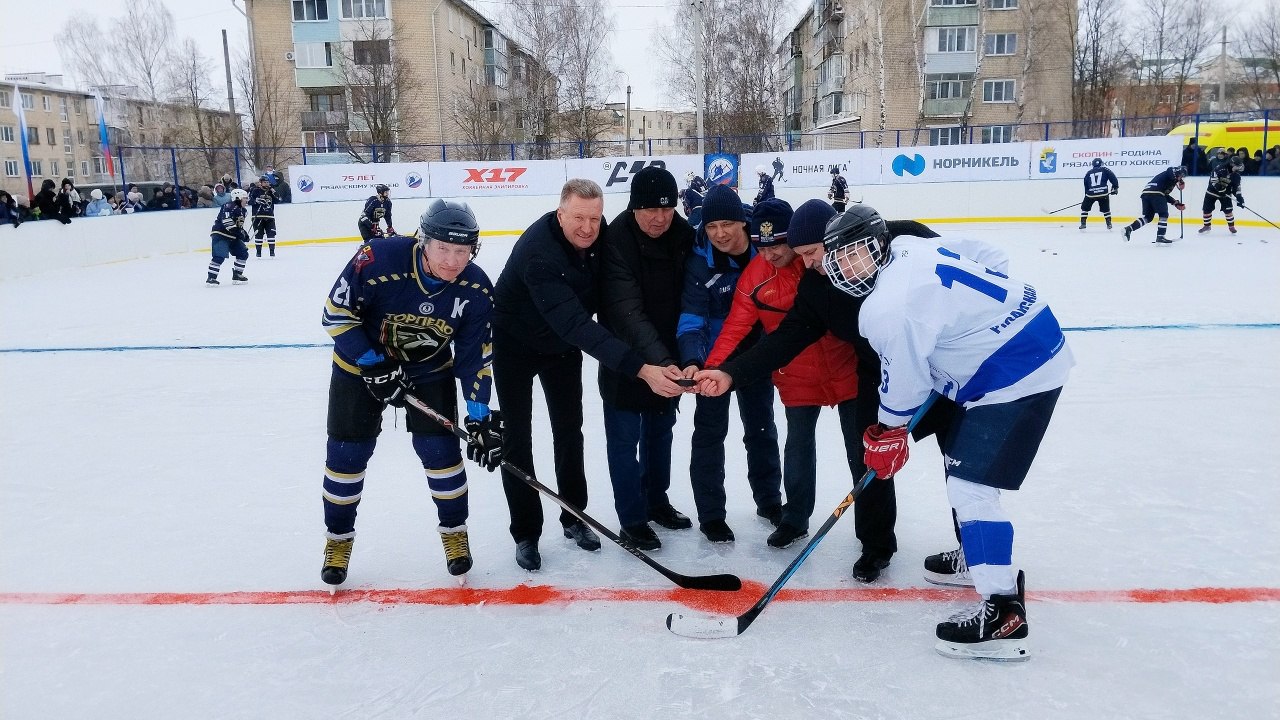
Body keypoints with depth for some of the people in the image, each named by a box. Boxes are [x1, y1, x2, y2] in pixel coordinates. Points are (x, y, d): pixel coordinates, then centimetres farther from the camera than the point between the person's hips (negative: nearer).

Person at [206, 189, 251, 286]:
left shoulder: (242, 211, 16)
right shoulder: (230, 207, -15)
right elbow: (226, 221, -29)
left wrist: (245, 235, 11)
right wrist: (239, 232, -31)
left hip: (232, 237, 10)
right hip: (220, 235, -10)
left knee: (243, 254, 8)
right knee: (220, 256, -20)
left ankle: (236, 275, 17)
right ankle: (211, 278, -16)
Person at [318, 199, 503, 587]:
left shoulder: (476, 289, -22)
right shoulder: (378, 260, -31)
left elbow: (475, 358, -13)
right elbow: (337, 314, -20)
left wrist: (480, 417, -18)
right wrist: (373, 364, -24)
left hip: (431, 370, 2)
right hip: (362, 362, -1)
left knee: (439, 448, -4)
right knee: (347, 452, 2)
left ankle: (454, 530, 19)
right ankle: (338, 537, 24)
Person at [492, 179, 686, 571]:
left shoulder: (598, 234, -17)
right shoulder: (538, 252, -38)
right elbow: (575, 324, -47)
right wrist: (640, 368, -54)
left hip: (563, 343, 6)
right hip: (515, 344, -6)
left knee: (569, 431, 13)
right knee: (517, 438, 0)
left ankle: (574, 517, 29)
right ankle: (526, 533, 14)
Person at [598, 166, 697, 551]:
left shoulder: (683, 234, -9)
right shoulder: (616, 241, -26)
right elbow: (628, 313, -34)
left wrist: (681, 357, -2)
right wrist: (659, 362, -45)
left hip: (667, 353, 6)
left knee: (660, 429, 20)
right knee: (625, 438, 4)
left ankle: (656, 500, 39)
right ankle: (632, 519, 20)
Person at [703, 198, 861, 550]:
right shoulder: (754, 277, -11)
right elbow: (735, 329, -11)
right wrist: (711, 369, -22)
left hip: (848, 367, -1)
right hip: (797, 377, 1)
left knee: (861, 447, 11)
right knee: (798, 446, 12)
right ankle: (795, 518, 29)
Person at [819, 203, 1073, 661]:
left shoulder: (888, 309, -24)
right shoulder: (908, 247, 2)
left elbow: (902, 384, -13)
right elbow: (989, 258, 17)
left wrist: (886, 433, 6)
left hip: (1014, 377, -11)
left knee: (970, 485, -12)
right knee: (958, 453, 23)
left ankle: (1003, 614, -7)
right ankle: (981, 556, 39)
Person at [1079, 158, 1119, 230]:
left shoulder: (1088, 173, 18)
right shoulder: (1105, 170, 10)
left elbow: (1086, 186, 21)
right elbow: (1113, 178, 2)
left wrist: (1087, 194, 30)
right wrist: (1115, 187, 13)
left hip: (1091, 194, 1)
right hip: (1103, 193, -1)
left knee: (1084, 208, 20)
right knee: (1106, 209, 17)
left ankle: (1083, 224, 12)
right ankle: (1109, 224, 11)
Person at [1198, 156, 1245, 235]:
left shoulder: (1236, 175, -5)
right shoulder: (1221, 168, -18)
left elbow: (1236, 187, -1)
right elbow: (1213, 177, -19)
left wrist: (1239, 197, -11)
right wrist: (1217, 185, -31)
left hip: (1225, 194, 2)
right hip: (1212, 191, -2)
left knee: (1228, 210, -10)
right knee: (1207, 209, 0)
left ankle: (1231, 226, 5)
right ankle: (1207, 225, 18)